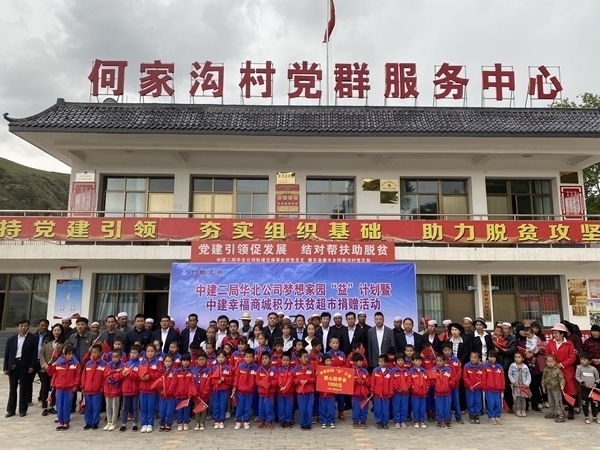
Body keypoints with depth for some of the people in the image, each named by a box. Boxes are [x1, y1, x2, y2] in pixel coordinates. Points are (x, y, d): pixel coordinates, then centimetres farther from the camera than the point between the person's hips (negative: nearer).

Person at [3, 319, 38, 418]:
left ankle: (22, 410, 13)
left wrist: (32, 366, -12)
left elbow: (35, 353, -4)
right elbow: (7, 354, 7)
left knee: (24, 389, 4)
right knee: (12, 389, 11)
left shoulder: (33, 338, -1)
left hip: (25, 366, -3)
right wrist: (5, 368, 0)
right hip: (13, 365, 3)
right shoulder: (11, 339, 8)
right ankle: (11, 410, 21)